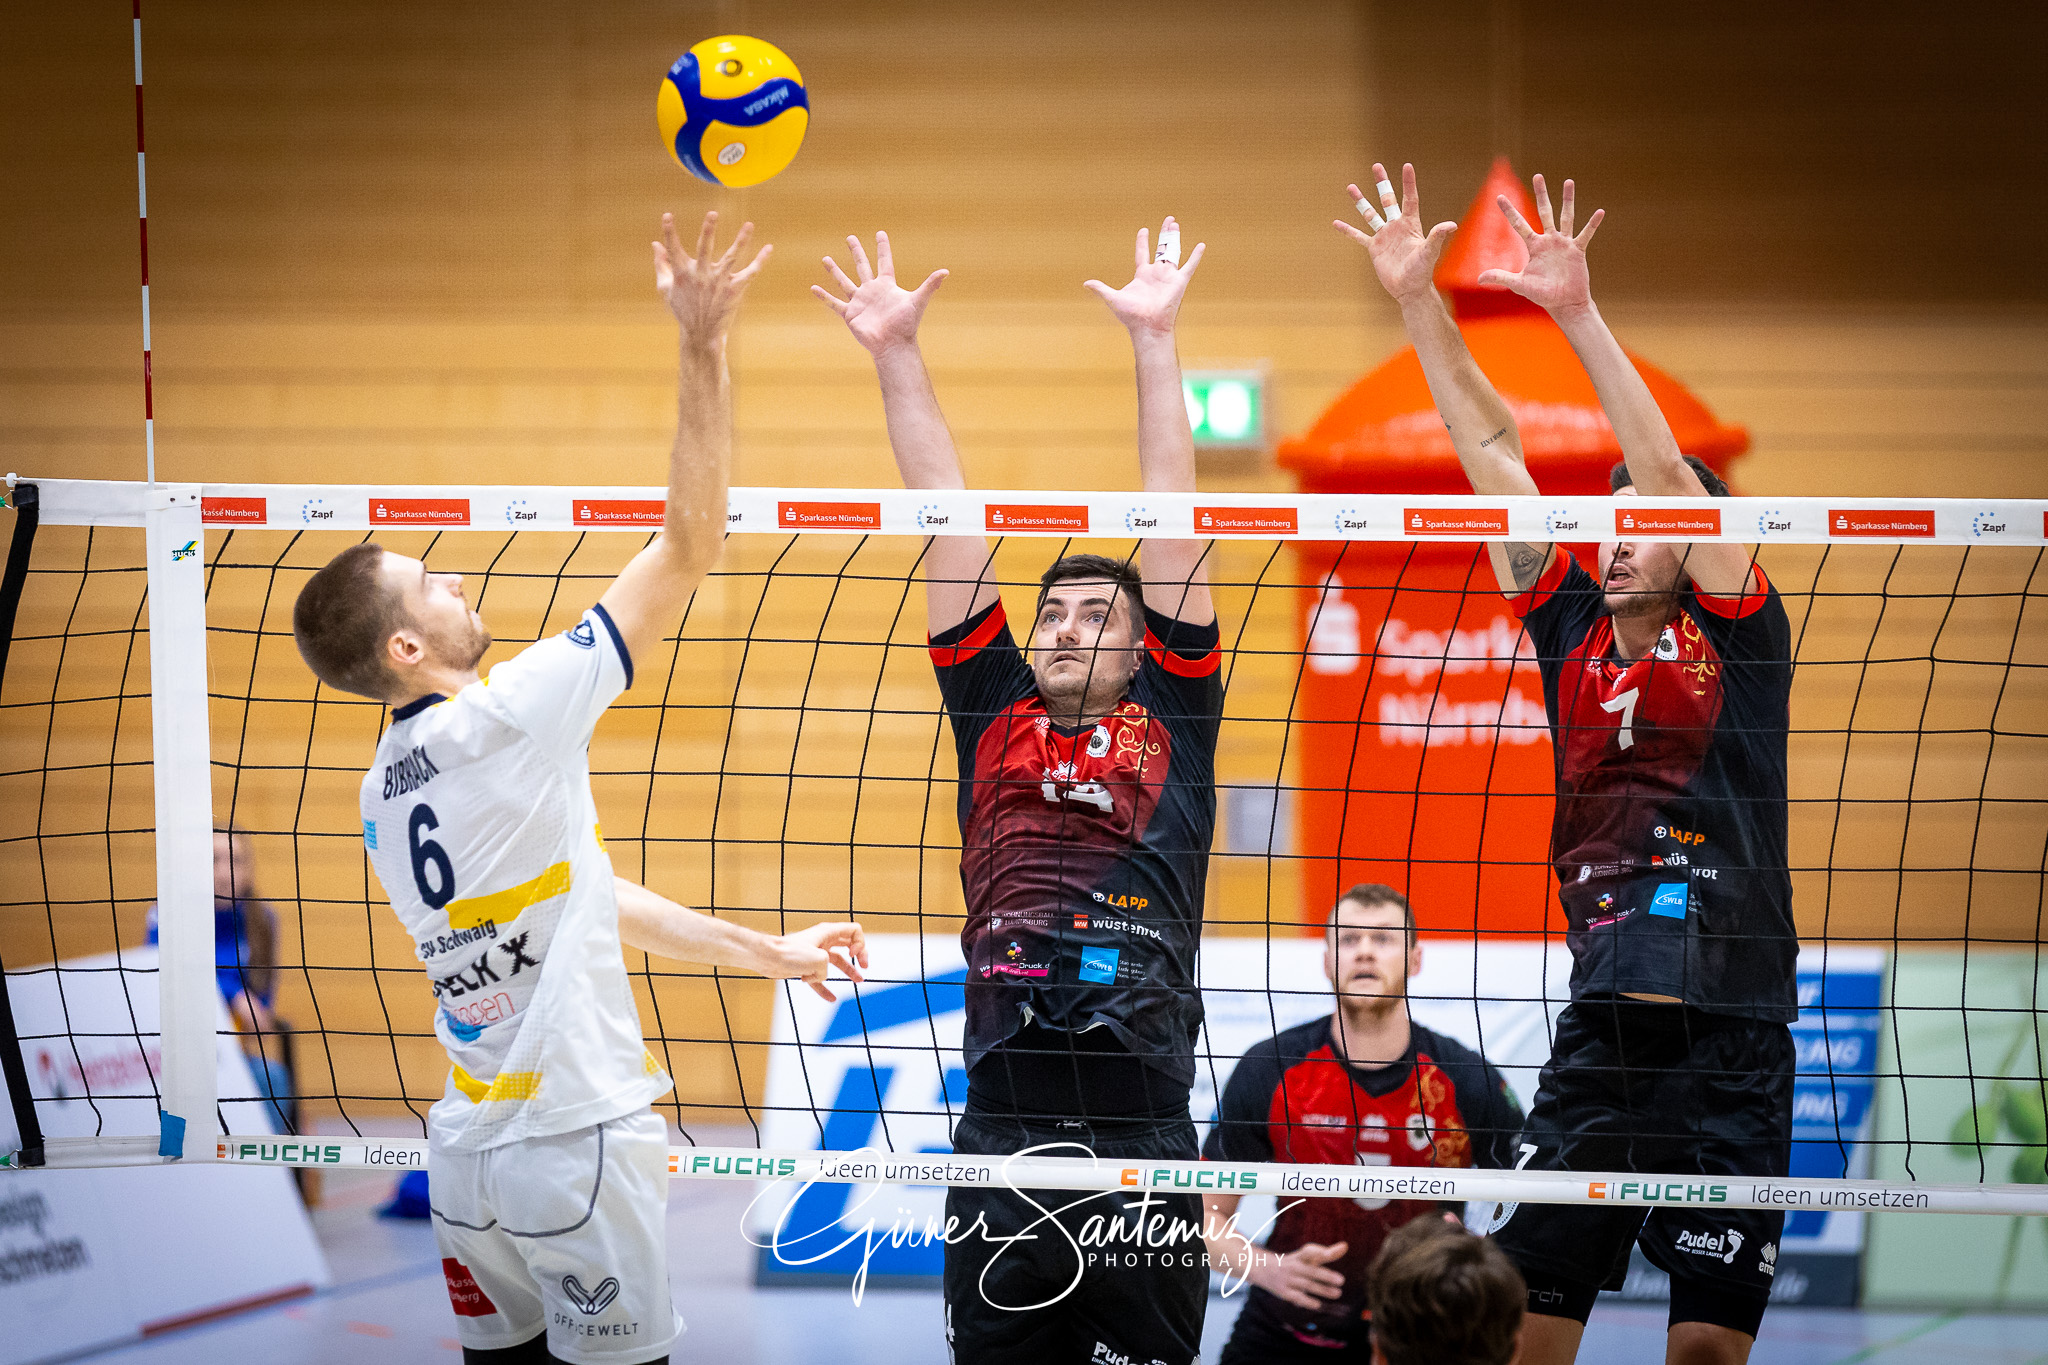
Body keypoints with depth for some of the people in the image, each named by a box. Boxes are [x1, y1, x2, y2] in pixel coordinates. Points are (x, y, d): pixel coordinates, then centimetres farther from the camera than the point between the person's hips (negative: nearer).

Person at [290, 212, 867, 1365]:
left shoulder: (385, 793, 12)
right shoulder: (511, 719, -13)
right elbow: (690, 546, -12)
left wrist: (768, 953, 25)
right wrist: (704, 346, -9)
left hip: (469, 1156, 8)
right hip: (577, 1141, -8)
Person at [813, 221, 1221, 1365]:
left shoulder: (1171, 723, 11)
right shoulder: (997, 716, 15)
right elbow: (947, 523, 14)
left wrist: (1154, 340, 6)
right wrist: (896, 353, 14)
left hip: (1145, 1129, -1)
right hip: (1002, 1130, 1)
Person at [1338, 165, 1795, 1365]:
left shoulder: (1738, 640, 1)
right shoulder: (1575, 635, 11)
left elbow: (1672, 477, -12)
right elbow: (1492, 451, 10)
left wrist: (1580, 313, -17)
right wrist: (1418, 298, 7)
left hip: (1731, 1047, -4)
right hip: (1600, 1032, 4)